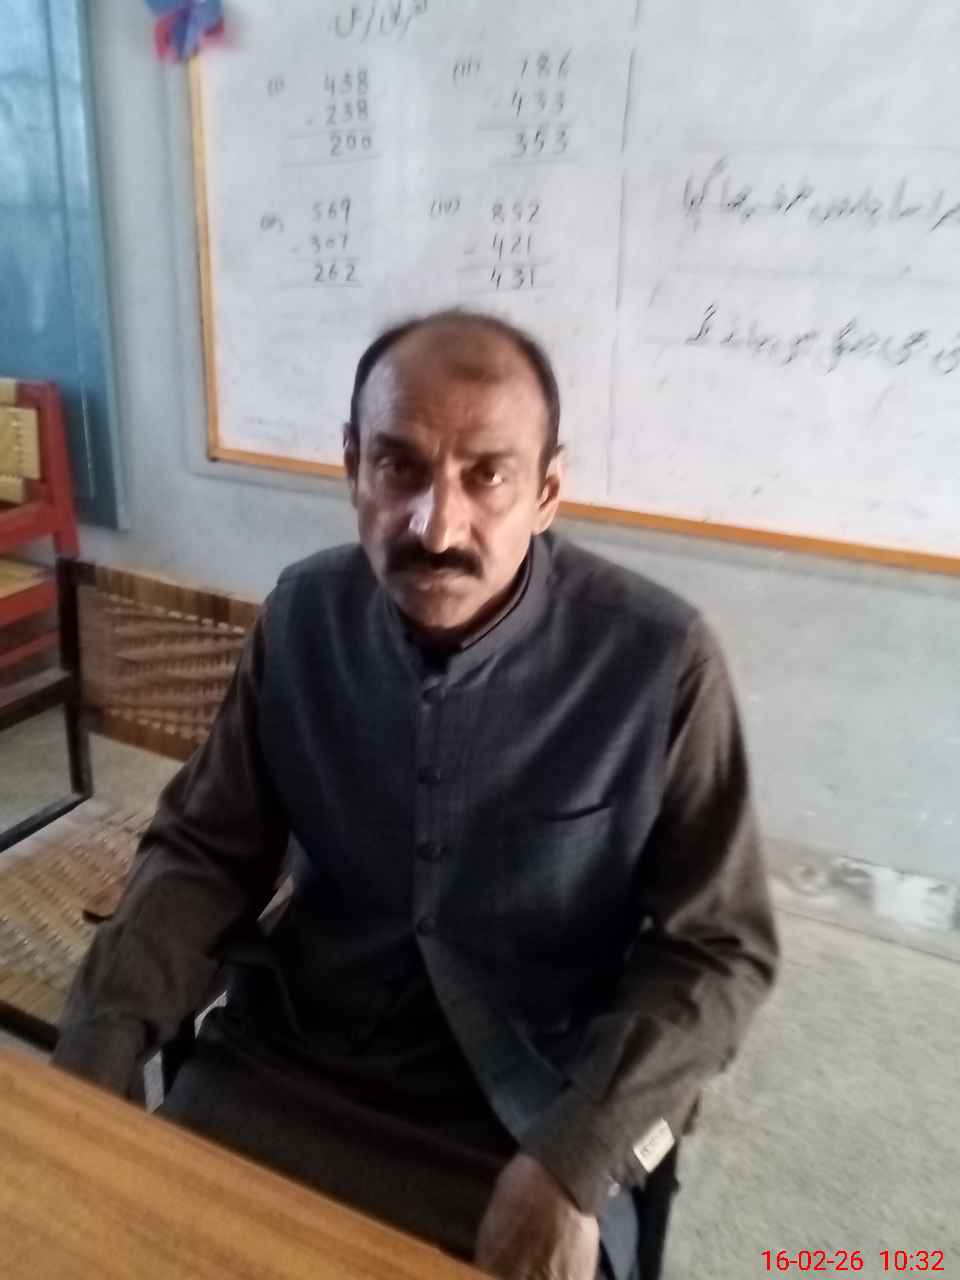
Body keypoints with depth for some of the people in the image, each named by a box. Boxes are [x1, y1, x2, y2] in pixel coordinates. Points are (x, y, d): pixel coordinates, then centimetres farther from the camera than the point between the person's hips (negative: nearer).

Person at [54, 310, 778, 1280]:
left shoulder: (658, 660, -18)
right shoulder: (303, 614, -7)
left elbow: (718, 947, -11)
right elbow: (206, 851, 1)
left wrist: (573, 1160, -20)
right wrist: (94, 1050, -11)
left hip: (532, 1117, -2)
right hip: (286, 1067, 3)